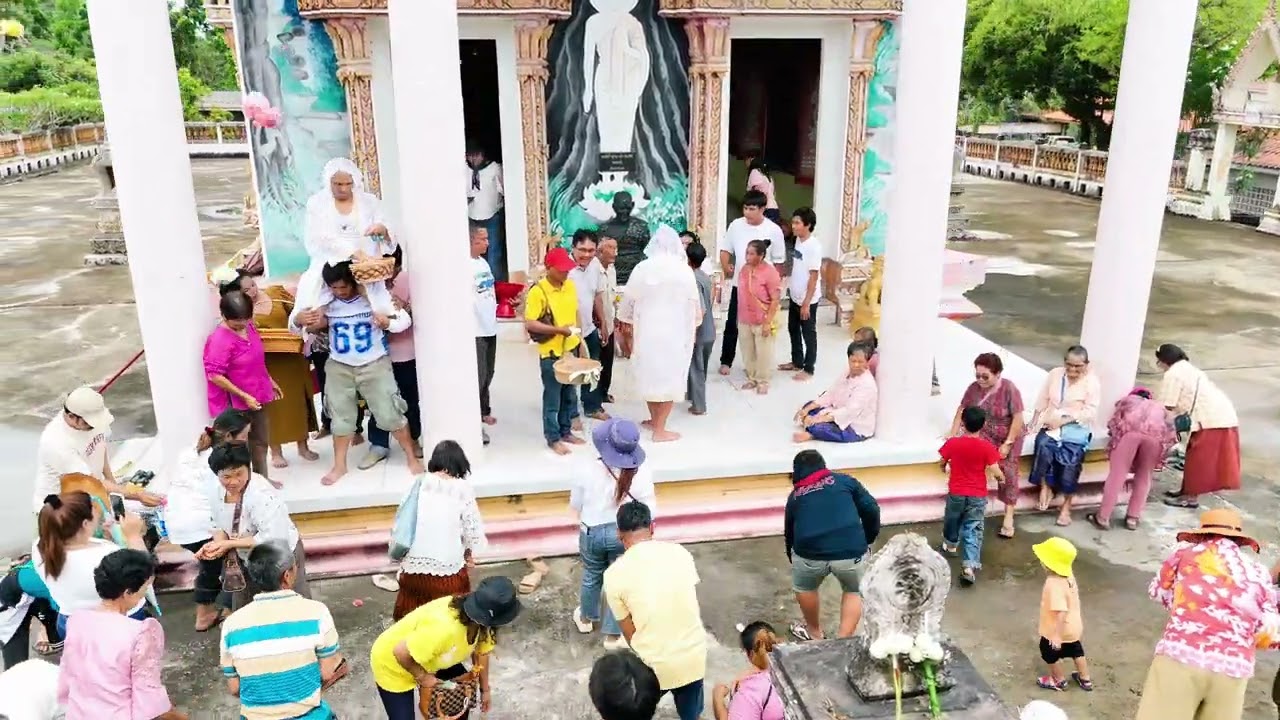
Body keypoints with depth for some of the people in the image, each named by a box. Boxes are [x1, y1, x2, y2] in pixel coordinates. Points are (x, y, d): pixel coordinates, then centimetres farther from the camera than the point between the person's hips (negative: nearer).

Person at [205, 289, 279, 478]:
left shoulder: (248, 326, 0)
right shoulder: (219, 340, -23)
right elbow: (215, 376, -23)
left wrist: (270, 381, 19)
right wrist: (244, 396, -22)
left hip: (257, 397, 8)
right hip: (238, 403, -8)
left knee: (261, 441, 20)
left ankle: (262, 479, 36)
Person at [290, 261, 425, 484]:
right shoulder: (327, 304, -7)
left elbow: (405, 320, -8)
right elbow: (295, 320, -1)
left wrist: (387, 323, -30)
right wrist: (299, 319, -27)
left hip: (375, 365, -3)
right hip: (339, 368, 3)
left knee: (390, 414, 0)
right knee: (341, 417, 12)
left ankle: (412, 457, 15)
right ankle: (339, 465, 27)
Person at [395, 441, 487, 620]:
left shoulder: (420, 483, -2)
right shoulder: (463, 489, -7)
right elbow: (472, 526, -2)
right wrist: (470, 554, 14)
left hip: (414, 560, 3)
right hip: (447, 563, -2)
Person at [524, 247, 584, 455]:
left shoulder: (570, 285, 5)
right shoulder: (538, 291, -17)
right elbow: (529, 324, -19)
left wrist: (581, 340, 12)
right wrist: (559, 330, -24)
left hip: (571, 350, 7)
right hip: (551, 353, -7)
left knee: (570, 396, 17)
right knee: (552, 398, 4)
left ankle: (566, 431, 32)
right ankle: (553, 438, 16)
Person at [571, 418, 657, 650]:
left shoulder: (586, 470, -20)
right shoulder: (641, 473, -21)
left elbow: (575, 505, -5)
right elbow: (649, 511, -12)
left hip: (592, 532, 1)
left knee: (592, 576, 26)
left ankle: (586, 619, 50)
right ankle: (613, 635, 30)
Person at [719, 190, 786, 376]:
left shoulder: (774, 230, -10)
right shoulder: (736, 225, -3)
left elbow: (778, 262, -4)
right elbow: (726, 250, 7)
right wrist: (725, 267, -14)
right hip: (739, 285, 2)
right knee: (732, 324, 6)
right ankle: (726, 361, 19)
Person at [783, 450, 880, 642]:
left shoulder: (795, 495, 23)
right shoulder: (844, 480, 18)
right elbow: (872, 510, 8)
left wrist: (794, 560, 48)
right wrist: (867, 540, 23)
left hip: (810, 552, 1)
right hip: (852, 551, 0)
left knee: (803, 588, 32)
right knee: (854, 591, 29)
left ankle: (814, 633, 47)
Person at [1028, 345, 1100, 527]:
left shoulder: (1092, 382, -5)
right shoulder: (1055, 374, 5)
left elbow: (1090, 412, -11)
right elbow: (1042, 400, 9)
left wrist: (1065, 420, -20)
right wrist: (1035, 420, -3)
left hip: (1077, 426, -2)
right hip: (1051, 423, 2)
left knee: (1071, 454, -28)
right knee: (1044, 445, -31)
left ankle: (1066, 505, -17)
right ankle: (1045, 487, -12)